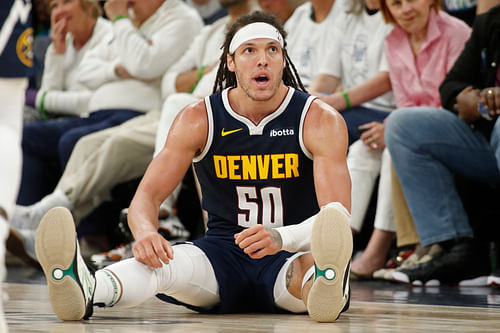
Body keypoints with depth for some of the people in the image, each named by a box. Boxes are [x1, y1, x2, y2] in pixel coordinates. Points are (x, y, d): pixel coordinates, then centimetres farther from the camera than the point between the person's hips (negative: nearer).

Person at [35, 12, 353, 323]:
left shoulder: (320, 120, -8)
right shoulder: (199, 119, -1)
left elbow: (338, 215, -19)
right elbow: (147, 194, -7)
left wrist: (281, 238, -41)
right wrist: (145, 232, -33)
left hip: (289, 258, -1)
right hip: (223, 251, 1)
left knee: (314, 264, -40)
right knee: (159, 258, -33)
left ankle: (326, 286, -76)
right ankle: (85, 289, -64)